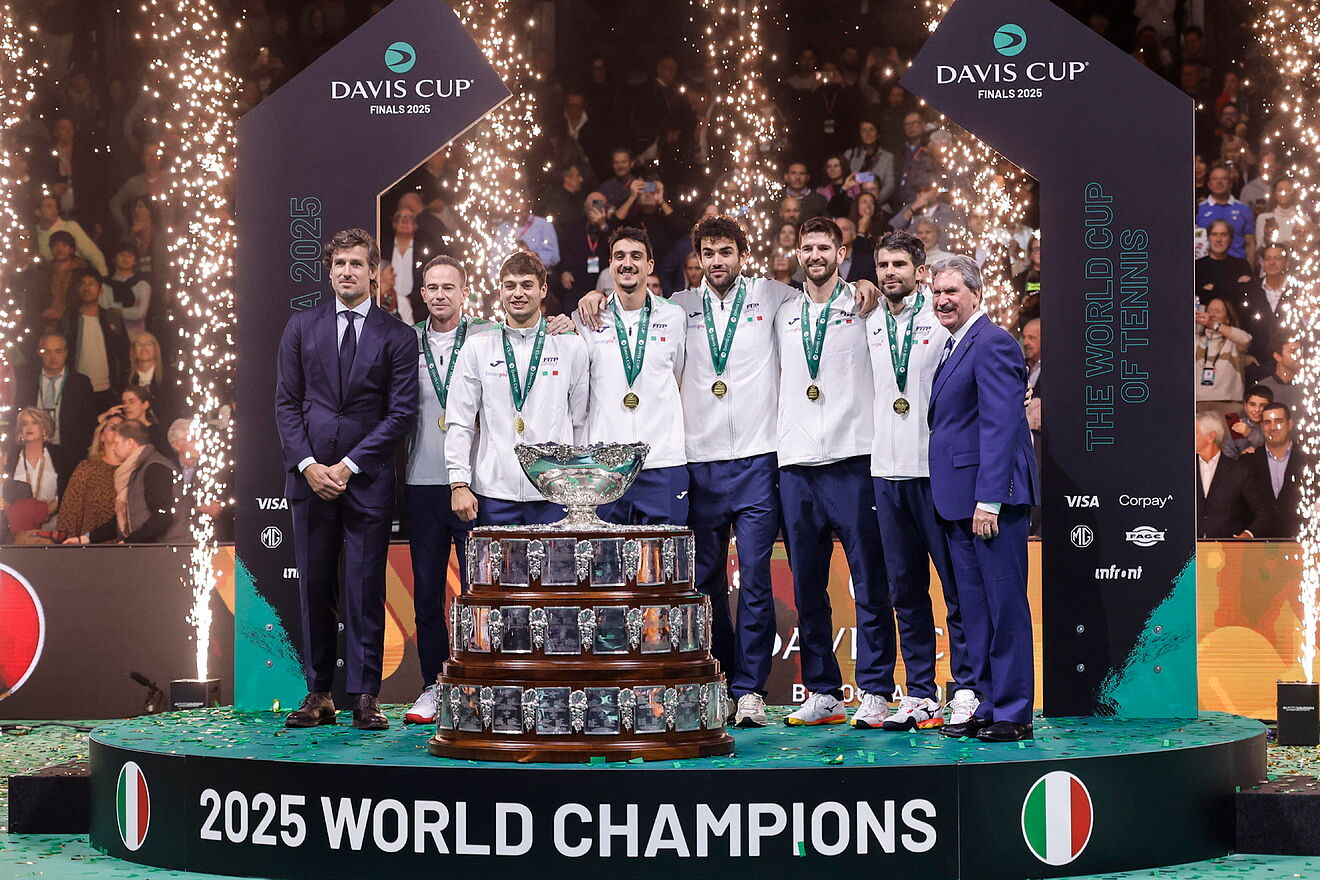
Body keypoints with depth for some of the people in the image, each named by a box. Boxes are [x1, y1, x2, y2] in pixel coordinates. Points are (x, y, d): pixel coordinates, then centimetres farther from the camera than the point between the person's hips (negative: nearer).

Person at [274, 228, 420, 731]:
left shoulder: (397, 336, 3)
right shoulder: (301, 327, 10)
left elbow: (401, 413, -2)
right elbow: (286, 403, 8)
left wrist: (349, 465, -9)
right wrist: (307, 464, -6)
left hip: (367, 479, -2)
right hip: (310, 475, 2)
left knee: (366, 590, -2)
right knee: (315, 589, 5)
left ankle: (364, 696, 1)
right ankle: (318, 695, 10)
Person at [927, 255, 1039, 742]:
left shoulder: (992, 344, -11)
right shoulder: (954, 346, 19)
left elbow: (1001, 425, -18)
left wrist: (988, 500, -22)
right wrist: (956, 500, 14)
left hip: (991, 498, -10)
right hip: (960, 500, 10)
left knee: (1005, 605, -4)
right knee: (974, 608, 12)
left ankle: (1013, 714, 1)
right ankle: (986, 706, 18)